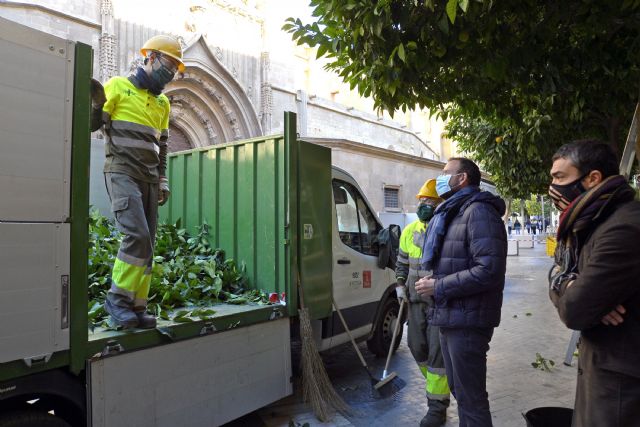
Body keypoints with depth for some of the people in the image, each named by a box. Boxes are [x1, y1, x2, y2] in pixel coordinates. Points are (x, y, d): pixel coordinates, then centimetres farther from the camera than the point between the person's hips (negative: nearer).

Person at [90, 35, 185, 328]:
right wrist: (97, 104, -20)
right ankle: (117, 299, -7)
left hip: (149, 179, 6)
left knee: (146, 244, 1)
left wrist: (162, 180, 14)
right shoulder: (118, 86, 3)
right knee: (137, 235, -21)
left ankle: (136, 307, 7)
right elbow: (92, 125, 0)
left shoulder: (162, 103, 20)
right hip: (122, 173, -6)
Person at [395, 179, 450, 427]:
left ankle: (437, 406, 12)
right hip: (415, 300, 6)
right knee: (417, 347, 16)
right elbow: (401, 262, 19)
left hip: (441, 302, -6)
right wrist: (400, 285, 8)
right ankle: (435, 383, 41)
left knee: (437, 351, -1)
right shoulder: (410, 231, 9)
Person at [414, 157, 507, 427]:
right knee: (459, 391, 22)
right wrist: (432, 283, 8)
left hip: (467, 321, -9)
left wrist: (438, 287, -19)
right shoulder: (450, 214, 16)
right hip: (449, 318, 10)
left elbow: (489, 270, -25)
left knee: (471, 398, 3)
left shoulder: (478, 211, -14)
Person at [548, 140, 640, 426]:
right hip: (599, 363, 9)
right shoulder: (587, 223, 7)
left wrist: (564, 286, -4)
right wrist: (569, 287, -17)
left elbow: (573, 311, -26)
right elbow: (556, 277, 6)